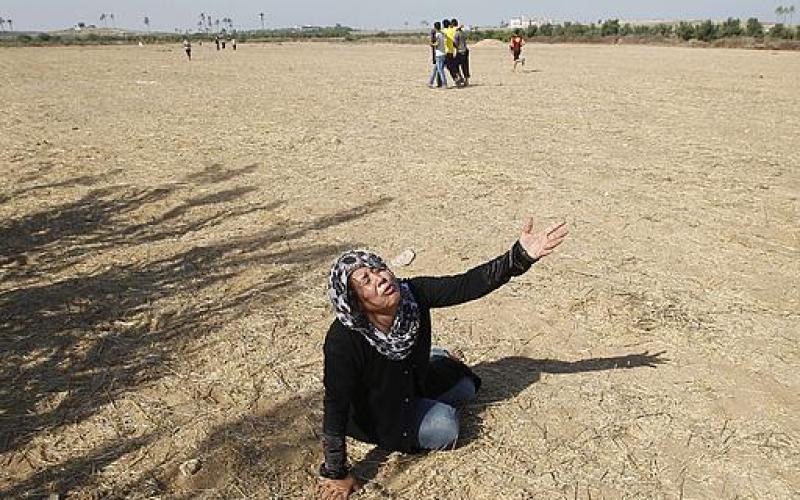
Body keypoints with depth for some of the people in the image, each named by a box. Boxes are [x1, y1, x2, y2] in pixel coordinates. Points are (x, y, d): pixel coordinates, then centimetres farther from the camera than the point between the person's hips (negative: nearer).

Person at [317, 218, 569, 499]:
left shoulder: (412, 294, -29)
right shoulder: (343, 342, -42)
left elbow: (466, 285, -29)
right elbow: (336, 406, -34)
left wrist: (520, 256, -40)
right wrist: (335, 474, -27)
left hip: (411, 379, 5)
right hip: (375, 410, -5)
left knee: (464, 387, 12)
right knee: (443, 429, -12)